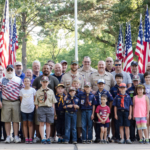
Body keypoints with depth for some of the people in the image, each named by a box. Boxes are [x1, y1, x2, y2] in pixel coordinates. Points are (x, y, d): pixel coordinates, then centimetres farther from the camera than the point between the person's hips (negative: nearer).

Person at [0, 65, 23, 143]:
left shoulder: (19, 80, 9)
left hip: (16, 102, 0)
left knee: (16, 120, 1)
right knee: (7, 120, 2)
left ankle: (16, 136, 6)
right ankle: (8, 137, 7)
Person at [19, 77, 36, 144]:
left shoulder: (33, 90, 0)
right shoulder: (22, 90, 3)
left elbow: (34, 99, 6)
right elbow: (21, 99, 9)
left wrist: (33, 105, 1)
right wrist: (23, 105, 2)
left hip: (31, 109, -1)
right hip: (23, 109, 1)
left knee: (30, 124, 3)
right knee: (25, 124, 4)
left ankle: (30, 138, 6)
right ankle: (26, 138, 8)